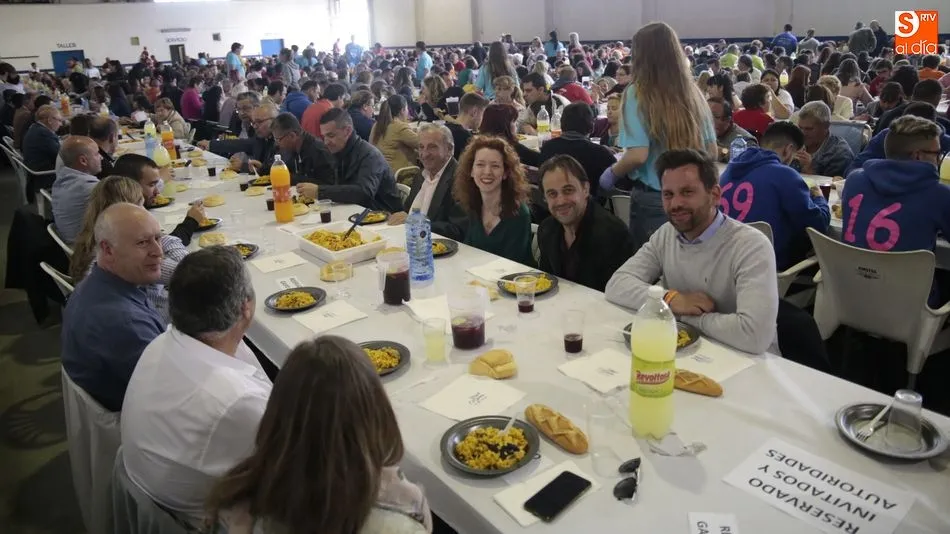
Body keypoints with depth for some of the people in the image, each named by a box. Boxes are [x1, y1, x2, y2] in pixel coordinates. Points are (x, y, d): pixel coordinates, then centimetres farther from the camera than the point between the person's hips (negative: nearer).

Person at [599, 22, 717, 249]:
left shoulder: (638, 93, -10)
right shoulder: (693, 93, 4)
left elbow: (638, 155, -19)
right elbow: (711, 151, 8)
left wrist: (611, 172, -2)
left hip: (653, 199, -5)